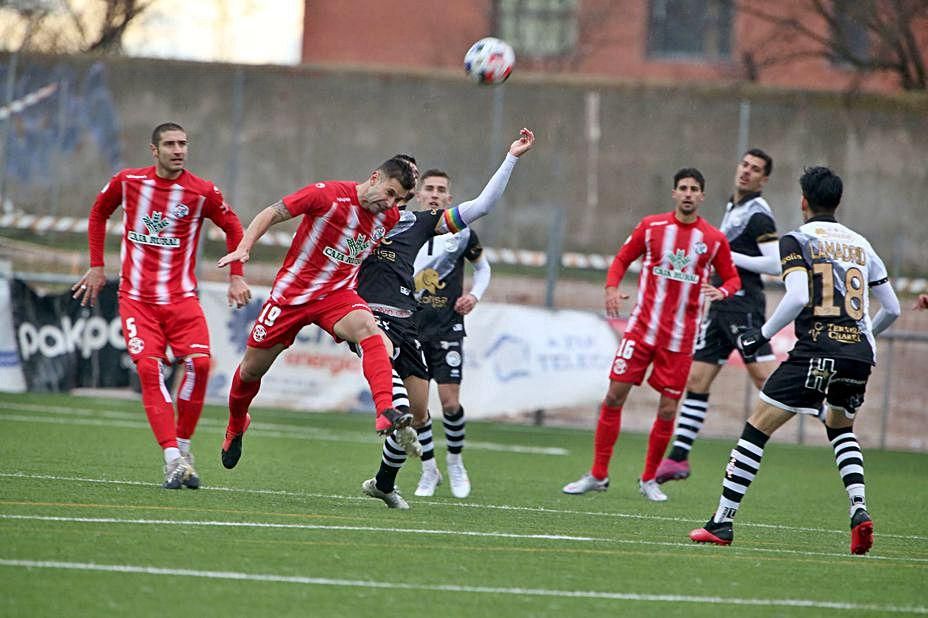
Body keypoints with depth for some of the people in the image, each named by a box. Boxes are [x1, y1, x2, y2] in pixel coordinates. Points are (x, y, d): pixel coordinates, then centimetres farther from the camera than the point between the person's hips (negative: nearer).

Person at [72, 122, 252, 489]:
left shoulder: (203, 193, -2)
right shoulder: (127, 182, 1)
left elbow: (233, 228, 13)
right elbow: (98, 213, 18)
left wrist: (236, 277, 6)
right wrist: (97, 266, 15)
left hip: (181, 296, 0)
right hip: (136, 297, 0)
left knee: (199, 361, -20)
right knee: (149, 367, -18)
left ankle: (183, 444, 0)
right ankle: (172, 459, -21)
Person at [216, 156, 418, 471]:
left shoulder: (389, 217, -3)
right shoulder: (328, 195, -18)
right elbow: (271, 214, -13)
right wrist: (244, 248, -23)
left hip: (338, 295, 2)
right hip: (291, 292, -2)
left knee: (368, 328, -33)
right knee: (251, 369, 11)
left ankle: (387, 413, -45)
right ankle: (236, 425, 43)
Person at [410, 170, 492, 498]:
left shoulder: (462, 232, 0)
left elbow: (483, 267, 17)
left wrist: (474, 295, 1)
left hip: (448, 328, -1)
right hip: (412, 326, 1)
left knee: (450, 402, -7)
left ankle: (455, 462, 18)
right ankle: (429, 470, 14)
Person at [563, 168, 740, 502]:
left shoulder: (714, 239, 1)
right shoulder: (651, 226, 2)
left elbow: (732, 278, 11)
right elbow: (622, 259, 11)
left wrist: (721, 291, -12)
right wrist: (612, 287, -8)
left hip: (679, 337, 0)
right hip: (641, 327, 0)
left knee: (667, 409, -1)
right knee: (615, 396, -3)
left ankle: (649, 479, 17)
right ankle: (598, 475, 7)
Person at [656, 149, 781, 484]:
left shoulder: (758, 214, -9)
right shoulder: (732, 207, 18)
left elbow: (776, 264, -16)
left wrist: (731, 258, -15)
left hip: (744, 305, -9)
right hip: (720, 306, 9)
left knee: (765, 377, -17)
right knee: (695, 381, 6)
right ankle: (678, 458, 10)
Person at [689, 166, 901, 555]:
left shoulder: (797, 241, 1)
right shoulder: (860, 244, 18)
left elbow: (798, 297, -15)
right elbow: (892, 308, 20)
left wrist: (762, 335, -4)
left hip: (817, 351, -6)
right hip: (860, 353, 6)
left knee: (757, 429, 2)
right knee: (841, 428, 30)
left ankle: (722, 523, -1)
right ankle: (859, 511, 9)